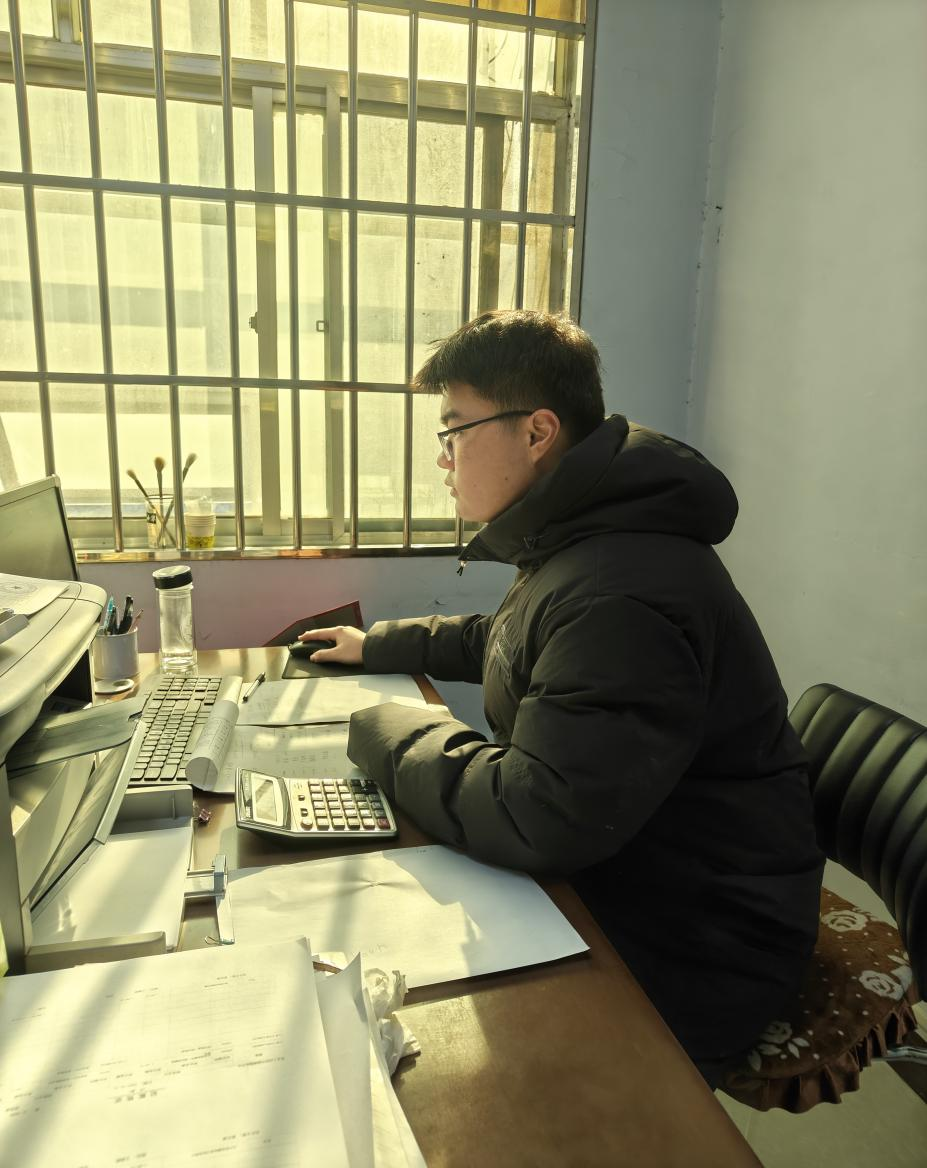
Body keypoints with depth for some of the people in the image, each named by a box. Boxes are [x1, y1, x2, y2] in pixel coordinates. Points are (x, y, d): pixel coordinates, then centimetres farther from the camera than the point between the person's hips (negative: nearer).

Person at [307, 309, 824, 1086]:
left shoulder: (621, 595, -31)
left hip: (688, 956, -9)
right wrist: (378, 647, 22)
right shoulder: (575, 544, 6)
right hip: (611, 881, 9)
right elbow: (500, 643, 25)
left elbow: (539, 819, -34)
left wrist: (387, 734, -19)